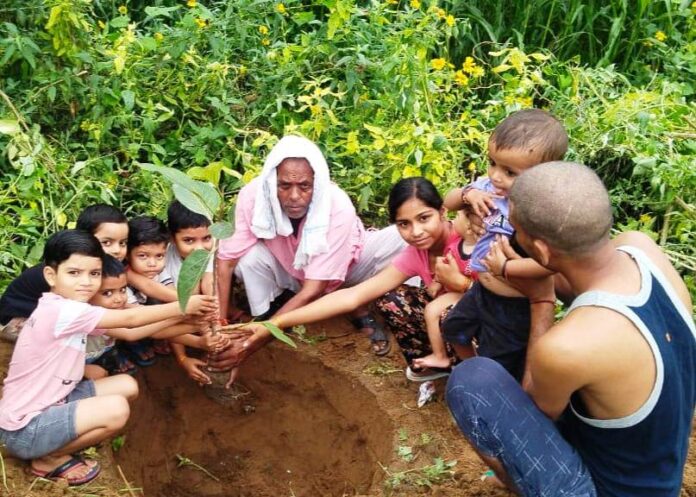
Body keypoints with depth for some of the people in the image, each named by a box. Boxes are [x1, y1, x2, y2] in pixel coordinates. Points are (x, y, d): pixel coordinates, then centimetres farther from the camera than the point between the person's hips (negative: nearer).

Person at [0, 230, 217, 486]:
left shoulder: (73, 311, 3)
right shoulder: (59, 310, -26)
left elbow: (127, 332, 5)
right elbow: (129, 319, -22)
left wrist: (180, 315, 0)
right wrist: (183, 307, -12)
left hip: (49, 404, 10)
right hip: (25, 430, -9)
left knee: (127, 386, 7)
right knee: (116, 408, -25)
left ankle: (59, 444, 10)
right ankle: (50, 459, -1)